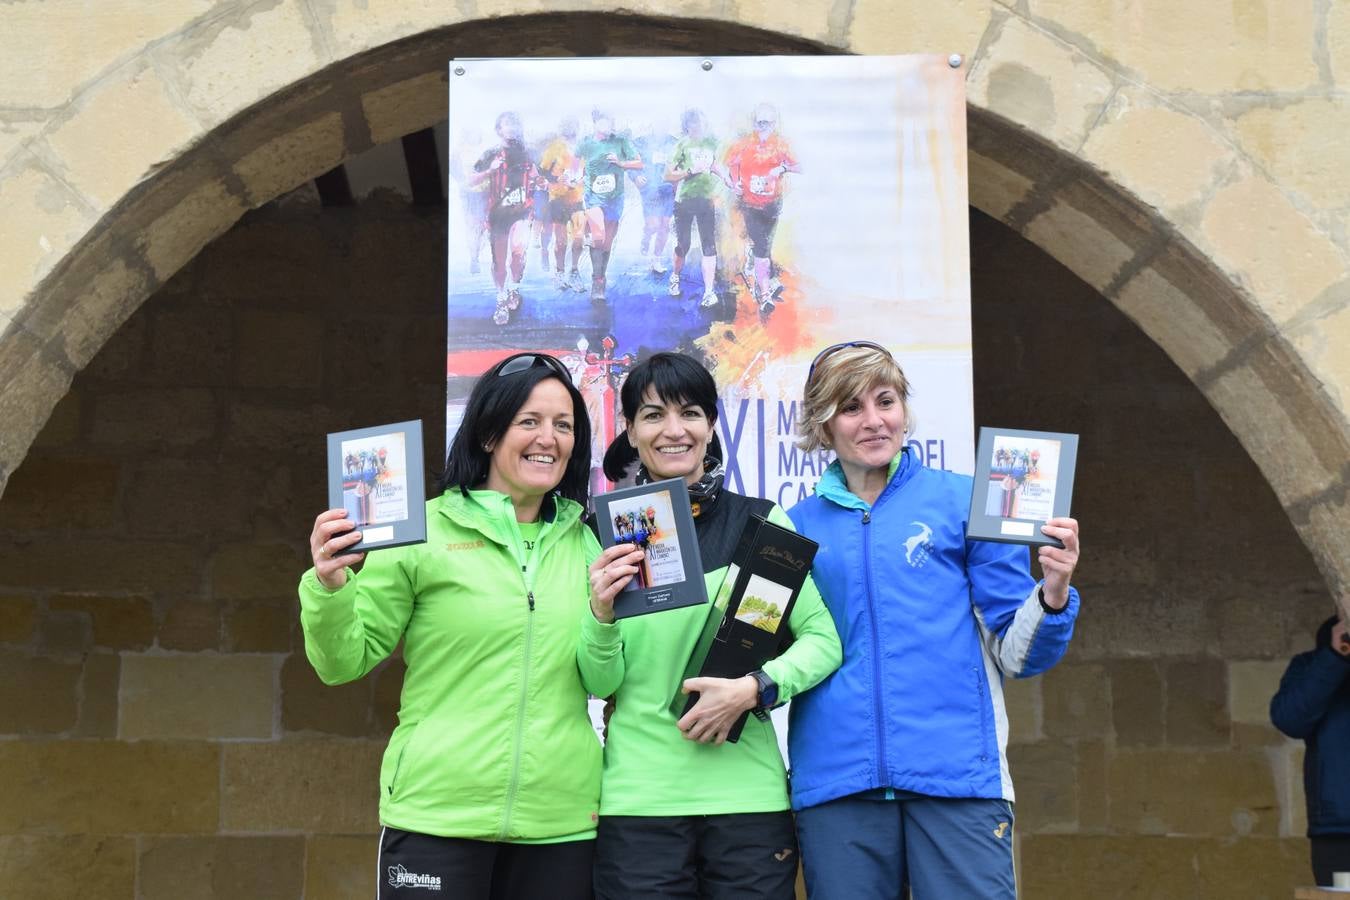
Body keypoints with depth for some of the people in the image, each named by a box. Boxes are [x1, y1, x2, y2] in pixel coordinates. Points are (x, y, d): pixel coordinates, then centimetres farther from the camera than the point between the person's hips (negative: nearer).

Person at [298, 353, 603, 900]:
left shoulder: (584, 544, 9)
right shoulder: (423, 530, -3)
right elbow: (343, 663, -2)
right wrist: (328, 587, -19)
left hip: (560, 825, 4)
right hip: (438, 817, -3)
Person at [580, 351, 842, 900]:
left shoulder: (763, 523, 3)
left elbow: (823, 641, 0)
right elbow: (601, 683, 1)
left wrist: (754, 688, -16)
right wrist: (601, 613, -17)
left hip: (749, 795, 0)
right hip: (637, 801, 0)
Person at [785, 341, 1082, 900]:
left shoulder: (963, 502, 5)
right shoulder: (798, 527, 10)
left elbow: (1016, 656, 3)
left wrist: (1053, 594, -14)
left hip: (956, 774, -2)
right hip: (835, 784, 2)